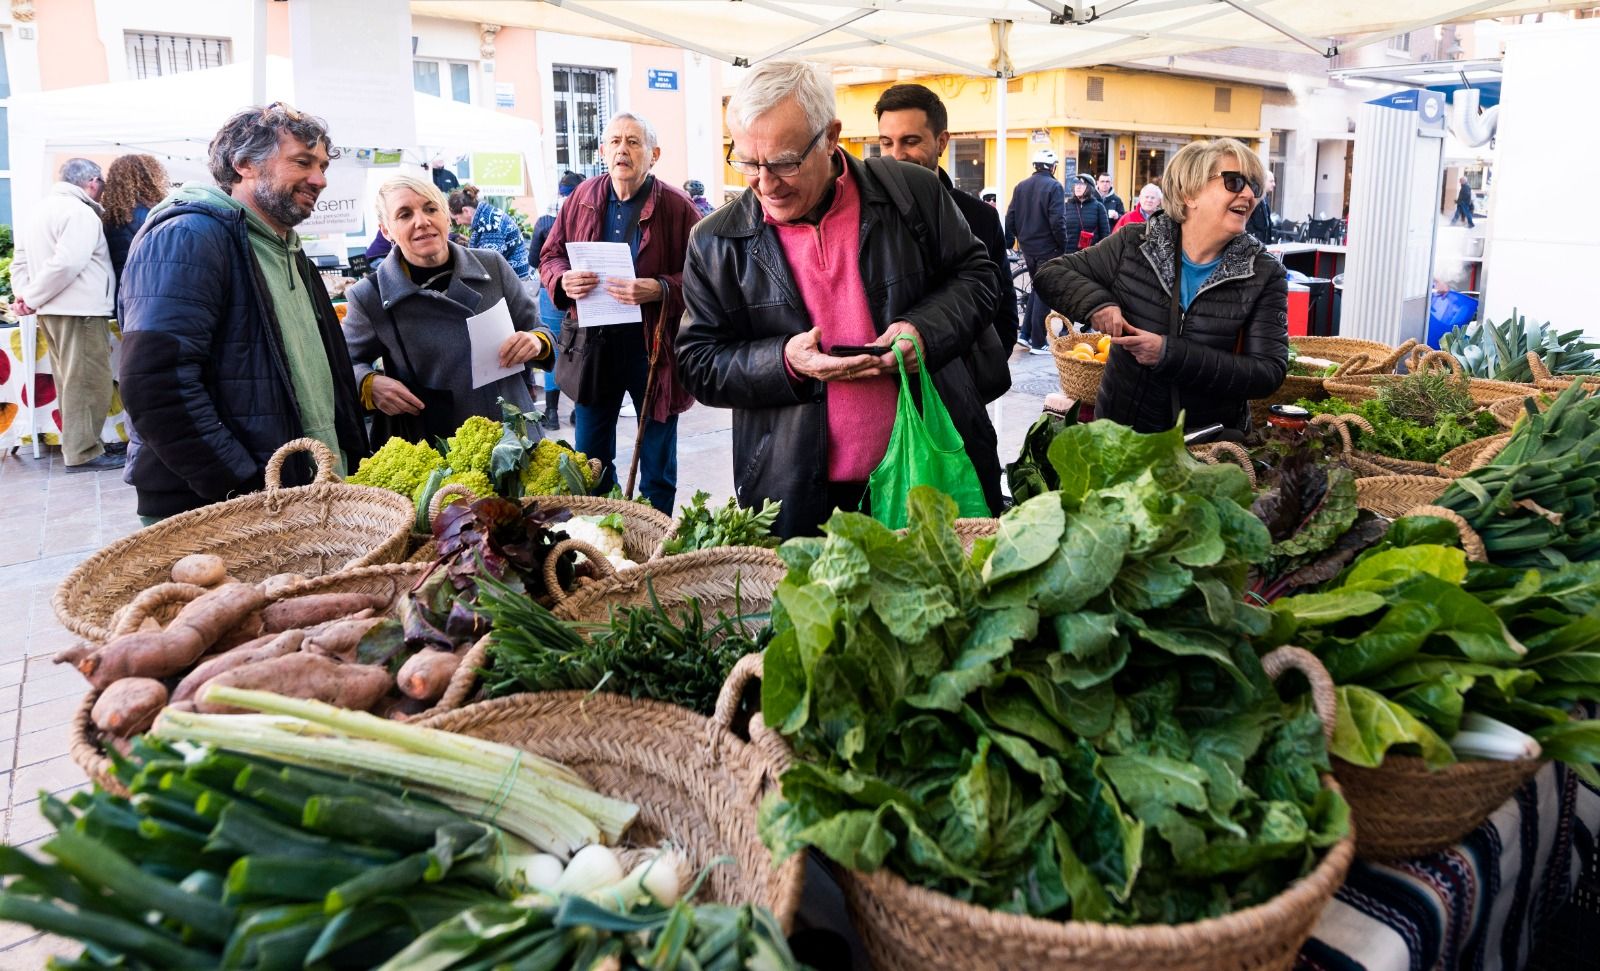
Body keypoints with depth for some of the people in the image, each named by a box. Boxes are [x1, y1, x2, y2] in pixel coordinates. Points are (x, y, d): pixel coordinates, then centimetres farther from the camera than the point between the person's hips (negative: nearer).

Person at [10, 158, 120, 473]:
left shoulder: (45, 210, 17)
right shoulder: (80, 213, -13)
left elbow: (21, 259, 17)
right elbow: (66, 264, -23)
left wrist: (24, 293, 3)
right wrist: (32, 298, -13)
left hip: (53, 311, 9)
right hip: (79, 311, -9)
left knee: (72, 382, 15)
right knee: (88, 382, -5)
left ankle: (75, 445, 21)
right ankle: (83, 452, -3)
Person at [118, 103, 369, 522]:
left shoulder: (285, 248, 17)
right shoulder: (188, 237, -13)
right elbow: (157, 385, -24)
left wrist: (351, 465, 11)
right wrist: (244, 489, -24)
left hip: (313, 499, 9)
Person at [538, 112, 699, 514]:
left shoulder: (676, 206, -8)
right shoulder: (583, 198, 5)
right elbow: (550, 256, 12)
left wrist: (658, 291, -27)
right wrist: (563, 280, -11)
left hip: (654, 346, -4)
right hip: (591, 344, 4)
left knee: (657, 460, 9)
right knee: (590, 458, 15)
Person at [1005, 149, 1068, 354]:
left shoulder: (1020, 186, 6)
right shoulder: (1054, 187, -12)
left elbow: (1010, 218, 6)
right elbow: (1057, 221, -18)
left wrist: (1010, 242, 16)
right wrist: (1063, 247, -7)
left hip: (1027, 247, 6)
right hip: (1047, 249, -6)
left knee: (1037, 288, 21)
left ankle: (1025, 334, 15)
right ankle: (1038, 343, 5)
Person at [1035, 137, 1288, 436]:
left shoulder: (1265, 275, -8)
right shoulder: (1135, 245, -5)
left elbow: (1268, 372, -16)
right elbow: (1050, 274, 2)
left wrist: (1169, 354, -26)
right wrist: (1097, 302, -20)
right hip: (1120, 433, 1)